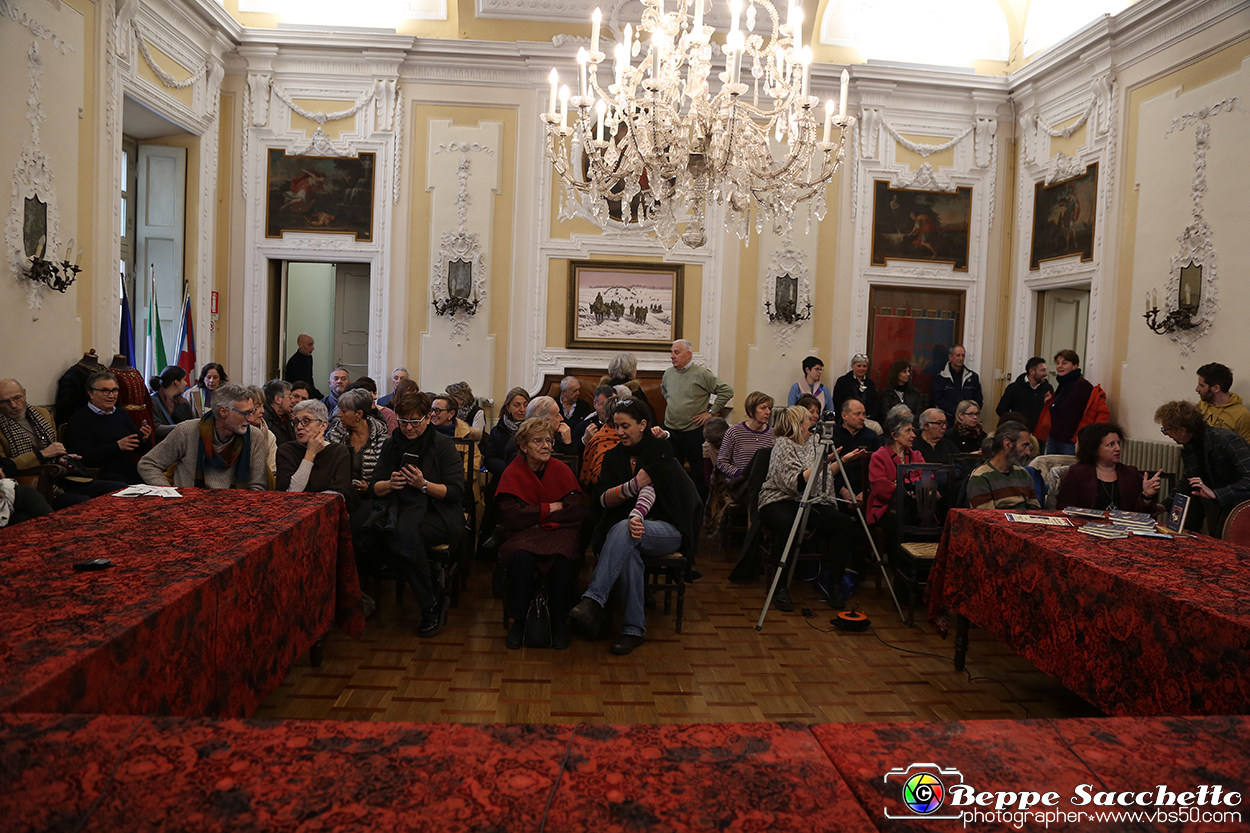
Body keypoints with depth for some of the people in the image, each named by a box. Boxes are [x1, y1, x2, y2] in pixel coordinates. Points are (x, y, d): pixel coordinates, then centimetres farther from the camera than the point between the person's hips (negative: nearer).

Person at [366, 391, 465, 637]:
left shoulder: (443, 445, 0)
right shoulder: (392, 445, 13)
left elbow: (456, 491, -6)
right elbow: (373, 488, 10)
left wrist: (424, 484, -21)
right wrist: (390, 484, -12)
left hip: (438, 513, -4)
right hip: (401, 510, 4)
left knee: (406, 532, -37)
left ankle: (431, 607, -17)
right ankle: (433, 600, -17)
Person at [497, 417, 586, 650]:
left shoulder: (561, 470, 8)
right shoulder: (512, 473, 3)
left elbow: (577, 511, -3)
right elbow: (511, 515, -10)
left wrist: (536, 514, -9)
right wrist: (550, 508, -8)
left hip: (560, 531, 1)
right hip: (525, 534, -1)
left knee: (564, 557, -32)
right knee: (522, 557, -34)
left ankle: (559, 621, -13)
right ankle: (519, 620, -13)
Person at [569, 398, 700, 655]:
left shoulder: (660, 449, -2)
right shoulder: (614, 456, 11)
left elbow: (651, 488, -19)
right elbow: (603, 499, -2)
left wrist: (636, 515, -38)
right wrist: (633, 485, -21)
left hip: (668, 530, -3)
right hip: (625, 524, 3)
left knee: (623, 530, -36)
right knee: (627, 553, -34)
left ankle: (593, 601, -44)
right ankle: (634, 628, -29)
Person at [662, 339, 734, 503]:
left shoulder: (702, 374, -10)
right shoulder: (668, 373, 8)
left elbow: (727, 390, -11)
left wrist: (711, 411, -10)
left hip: (693, 431, -5)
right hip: (671, 431, 5)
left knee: (699, 473, 3)